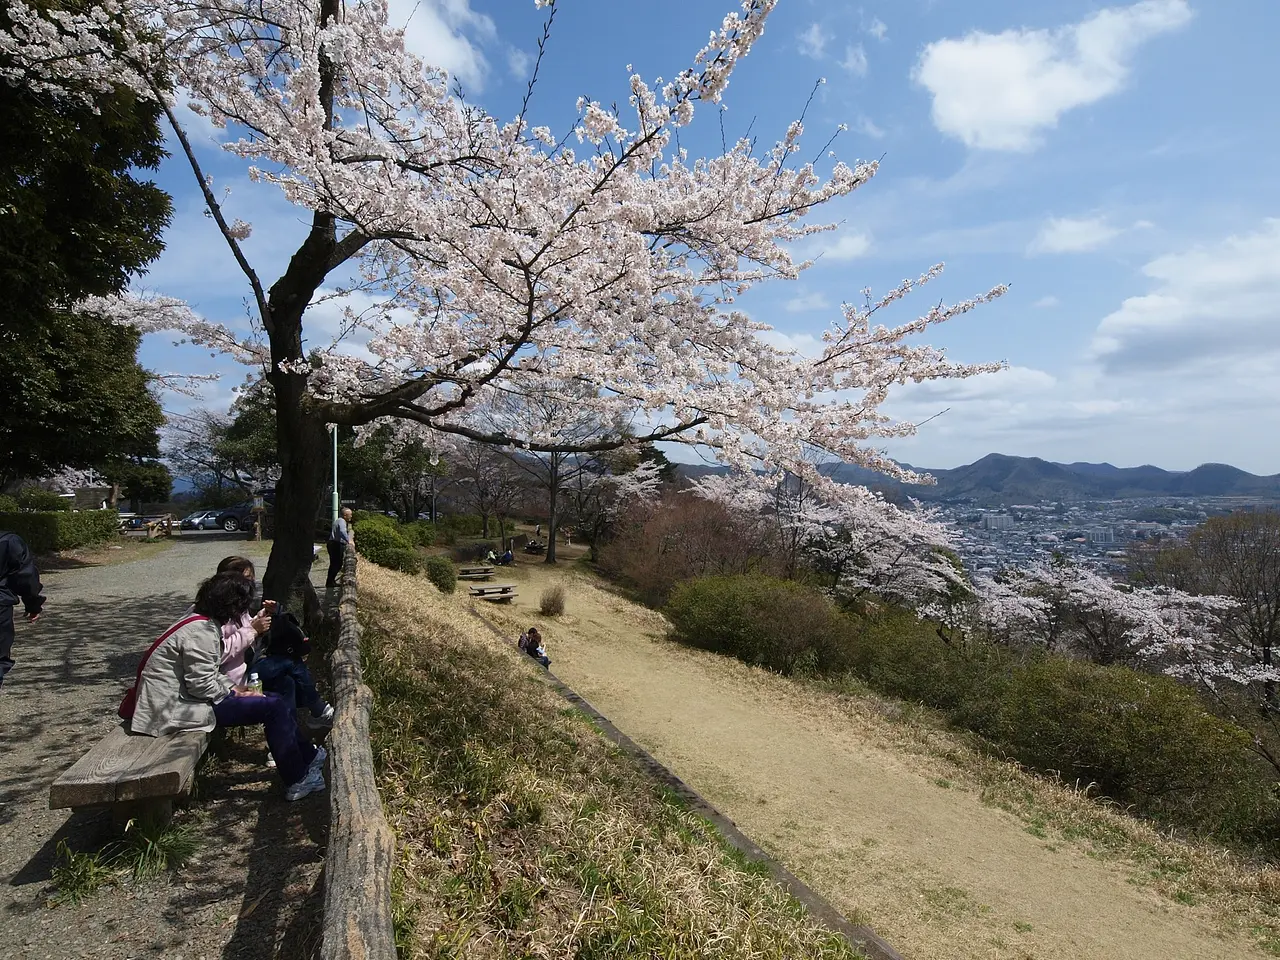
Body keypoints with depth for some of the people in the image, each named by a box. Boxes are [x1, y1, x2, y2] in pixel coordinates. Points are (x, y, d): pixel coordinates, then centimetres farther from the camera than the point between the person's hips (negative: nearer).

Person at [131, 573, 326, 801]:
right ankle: (297, 781, -4)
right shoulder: (201, 631, -22)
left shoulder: (204, 624, 11)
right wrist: (232, 694, -9)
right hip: (178, 709, -10)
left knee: (275, 699, 9)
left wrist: (233, 687, 7)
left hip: (185, 698, 11)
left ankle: (309, 756, 21)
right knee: (273, 707, -13)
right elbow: (201, 686, -24)